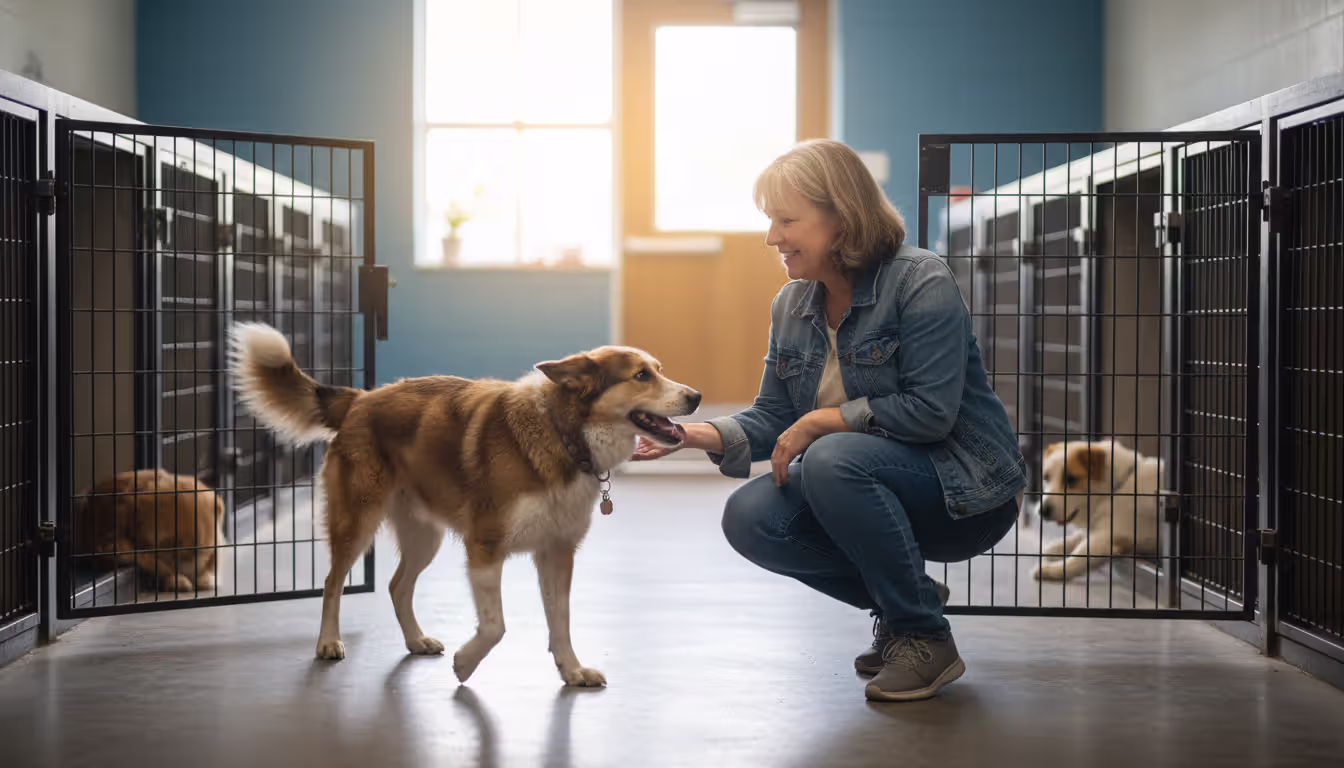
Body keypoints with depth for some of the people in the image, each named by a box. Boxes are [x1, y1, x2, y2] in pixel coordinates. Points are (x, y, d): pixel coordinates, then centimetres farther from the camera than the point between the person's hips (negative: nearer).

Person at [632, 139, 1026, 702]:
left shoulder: (921, 284, -17)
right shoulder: (791, 306, 5)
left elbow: (931, 411, -24)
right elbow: (773, 418, 4)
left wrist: (822, 421, -21)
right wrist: (696, 434, -14)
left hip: (963, 488, -7)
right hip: (857, 485, 7)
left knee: (834, 460, -34)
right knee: (750, 519, -16)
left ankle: (925, 638, -18)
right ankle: (899, 602, 5)